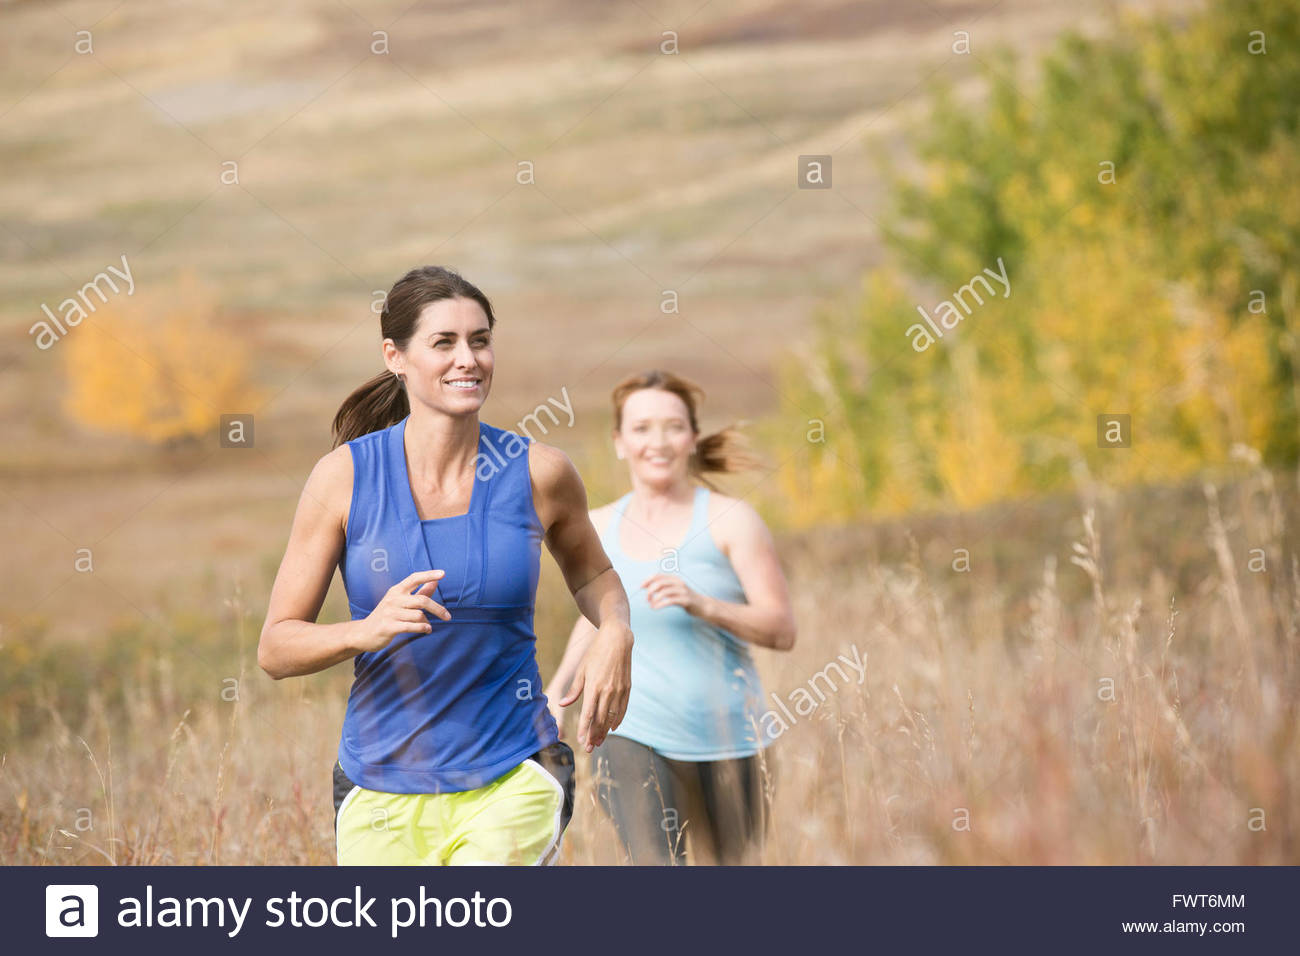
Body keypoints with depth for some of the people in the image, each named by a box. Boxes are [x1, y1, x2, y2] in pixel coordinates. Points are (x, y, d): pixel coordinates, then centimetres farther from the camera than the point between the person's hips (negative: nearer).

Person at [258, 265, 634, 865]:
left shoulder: (538, 473, -2)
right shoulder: (344, 477, -5)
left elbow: (590, 570, 20)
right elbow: (275, 648, -4)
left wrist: (615, 634, -2)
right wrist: (365, 631, -24)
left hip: (512, 785, -1)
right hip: (382, 790, 1)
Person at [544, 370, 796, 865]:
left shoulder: (730, 521, -4)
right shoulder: (599, 527, 7)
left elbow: (782, 630, -9)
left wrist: (701, 604, -24)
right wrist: (557, 690, 11)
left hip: (725, 742, -1)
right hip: (631, 736, 1)